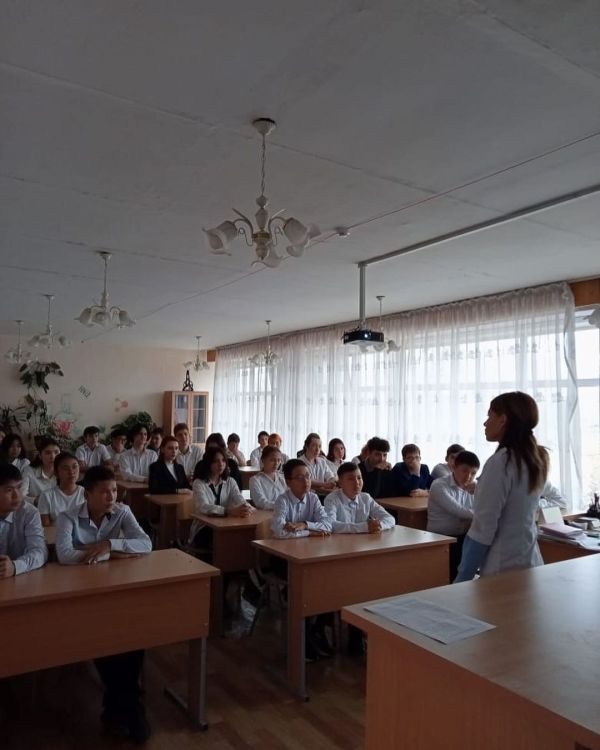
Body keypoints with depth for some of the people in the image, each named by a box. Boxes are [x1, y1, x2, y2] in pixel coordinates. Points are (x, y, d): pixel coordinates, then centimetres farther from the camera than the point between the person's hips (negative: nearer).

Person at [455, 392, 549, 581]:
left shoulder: (500, 461, -19)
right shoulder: (536, 459, 5)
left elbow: (483, 528, -19)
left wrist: (462, 578, -13)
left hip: (502, 569, -8)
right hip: (530, 563, 8)